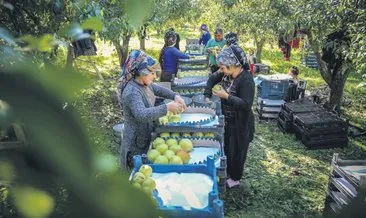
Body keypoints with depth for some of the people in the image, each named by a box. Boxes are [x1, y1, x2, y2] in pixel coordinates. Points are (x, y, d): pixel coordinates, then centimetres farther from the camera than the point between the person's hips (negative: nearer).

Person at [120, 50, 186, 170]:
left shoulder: (144, 84, 0)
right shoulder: (132, 92, -28)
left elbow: (159, 90, 16)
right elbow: (142, 115, -42)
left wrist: (175, 96, -2)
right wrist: (167, 107, -39)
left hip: (146, 135, 9)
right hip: (136, 141, -9)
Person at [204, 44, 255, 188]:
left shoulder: (246, 79, -26)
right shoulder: (226, 74, -4)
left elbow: (246, 104, -31)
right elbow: (212, 79, 13)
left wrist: (226, 96, -29)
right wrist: (207, 96, 2)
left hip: (239, 124, -7)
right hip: (226, 120, 8)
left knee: (236, 151, 11)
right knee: (225, 148, 22)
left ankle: (235, 178, 32)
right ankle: (227, 172, 45)